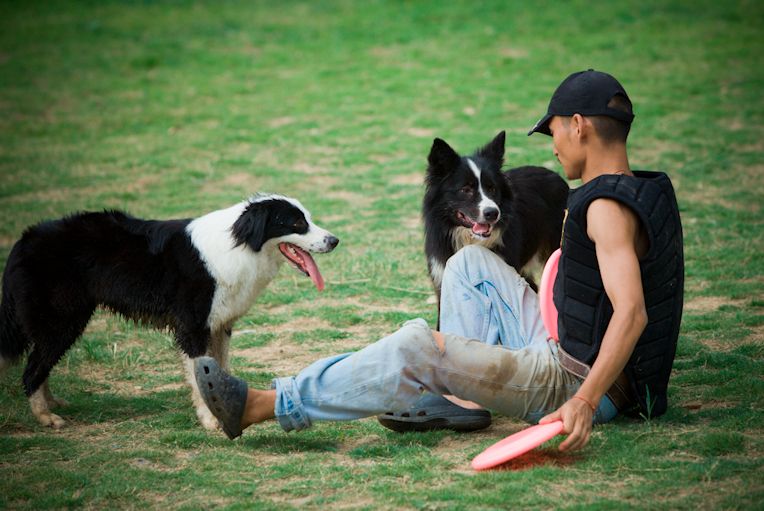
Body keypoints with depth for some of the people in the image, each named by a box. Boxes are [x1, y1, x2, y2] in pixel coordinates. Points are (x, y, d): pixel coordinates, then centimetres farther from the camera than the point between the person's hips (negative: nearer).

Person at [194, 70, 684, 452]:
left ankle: (259, 406, -19)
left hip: (579, 383, -10)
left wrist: (584, 400, -42)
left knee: (418, 348, -22)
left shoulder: (608, 208, -21)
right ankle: (458, 400, 9)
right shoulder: (651, 190, 11)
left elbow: (631, 313, -34)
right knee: (470, 262, 16)